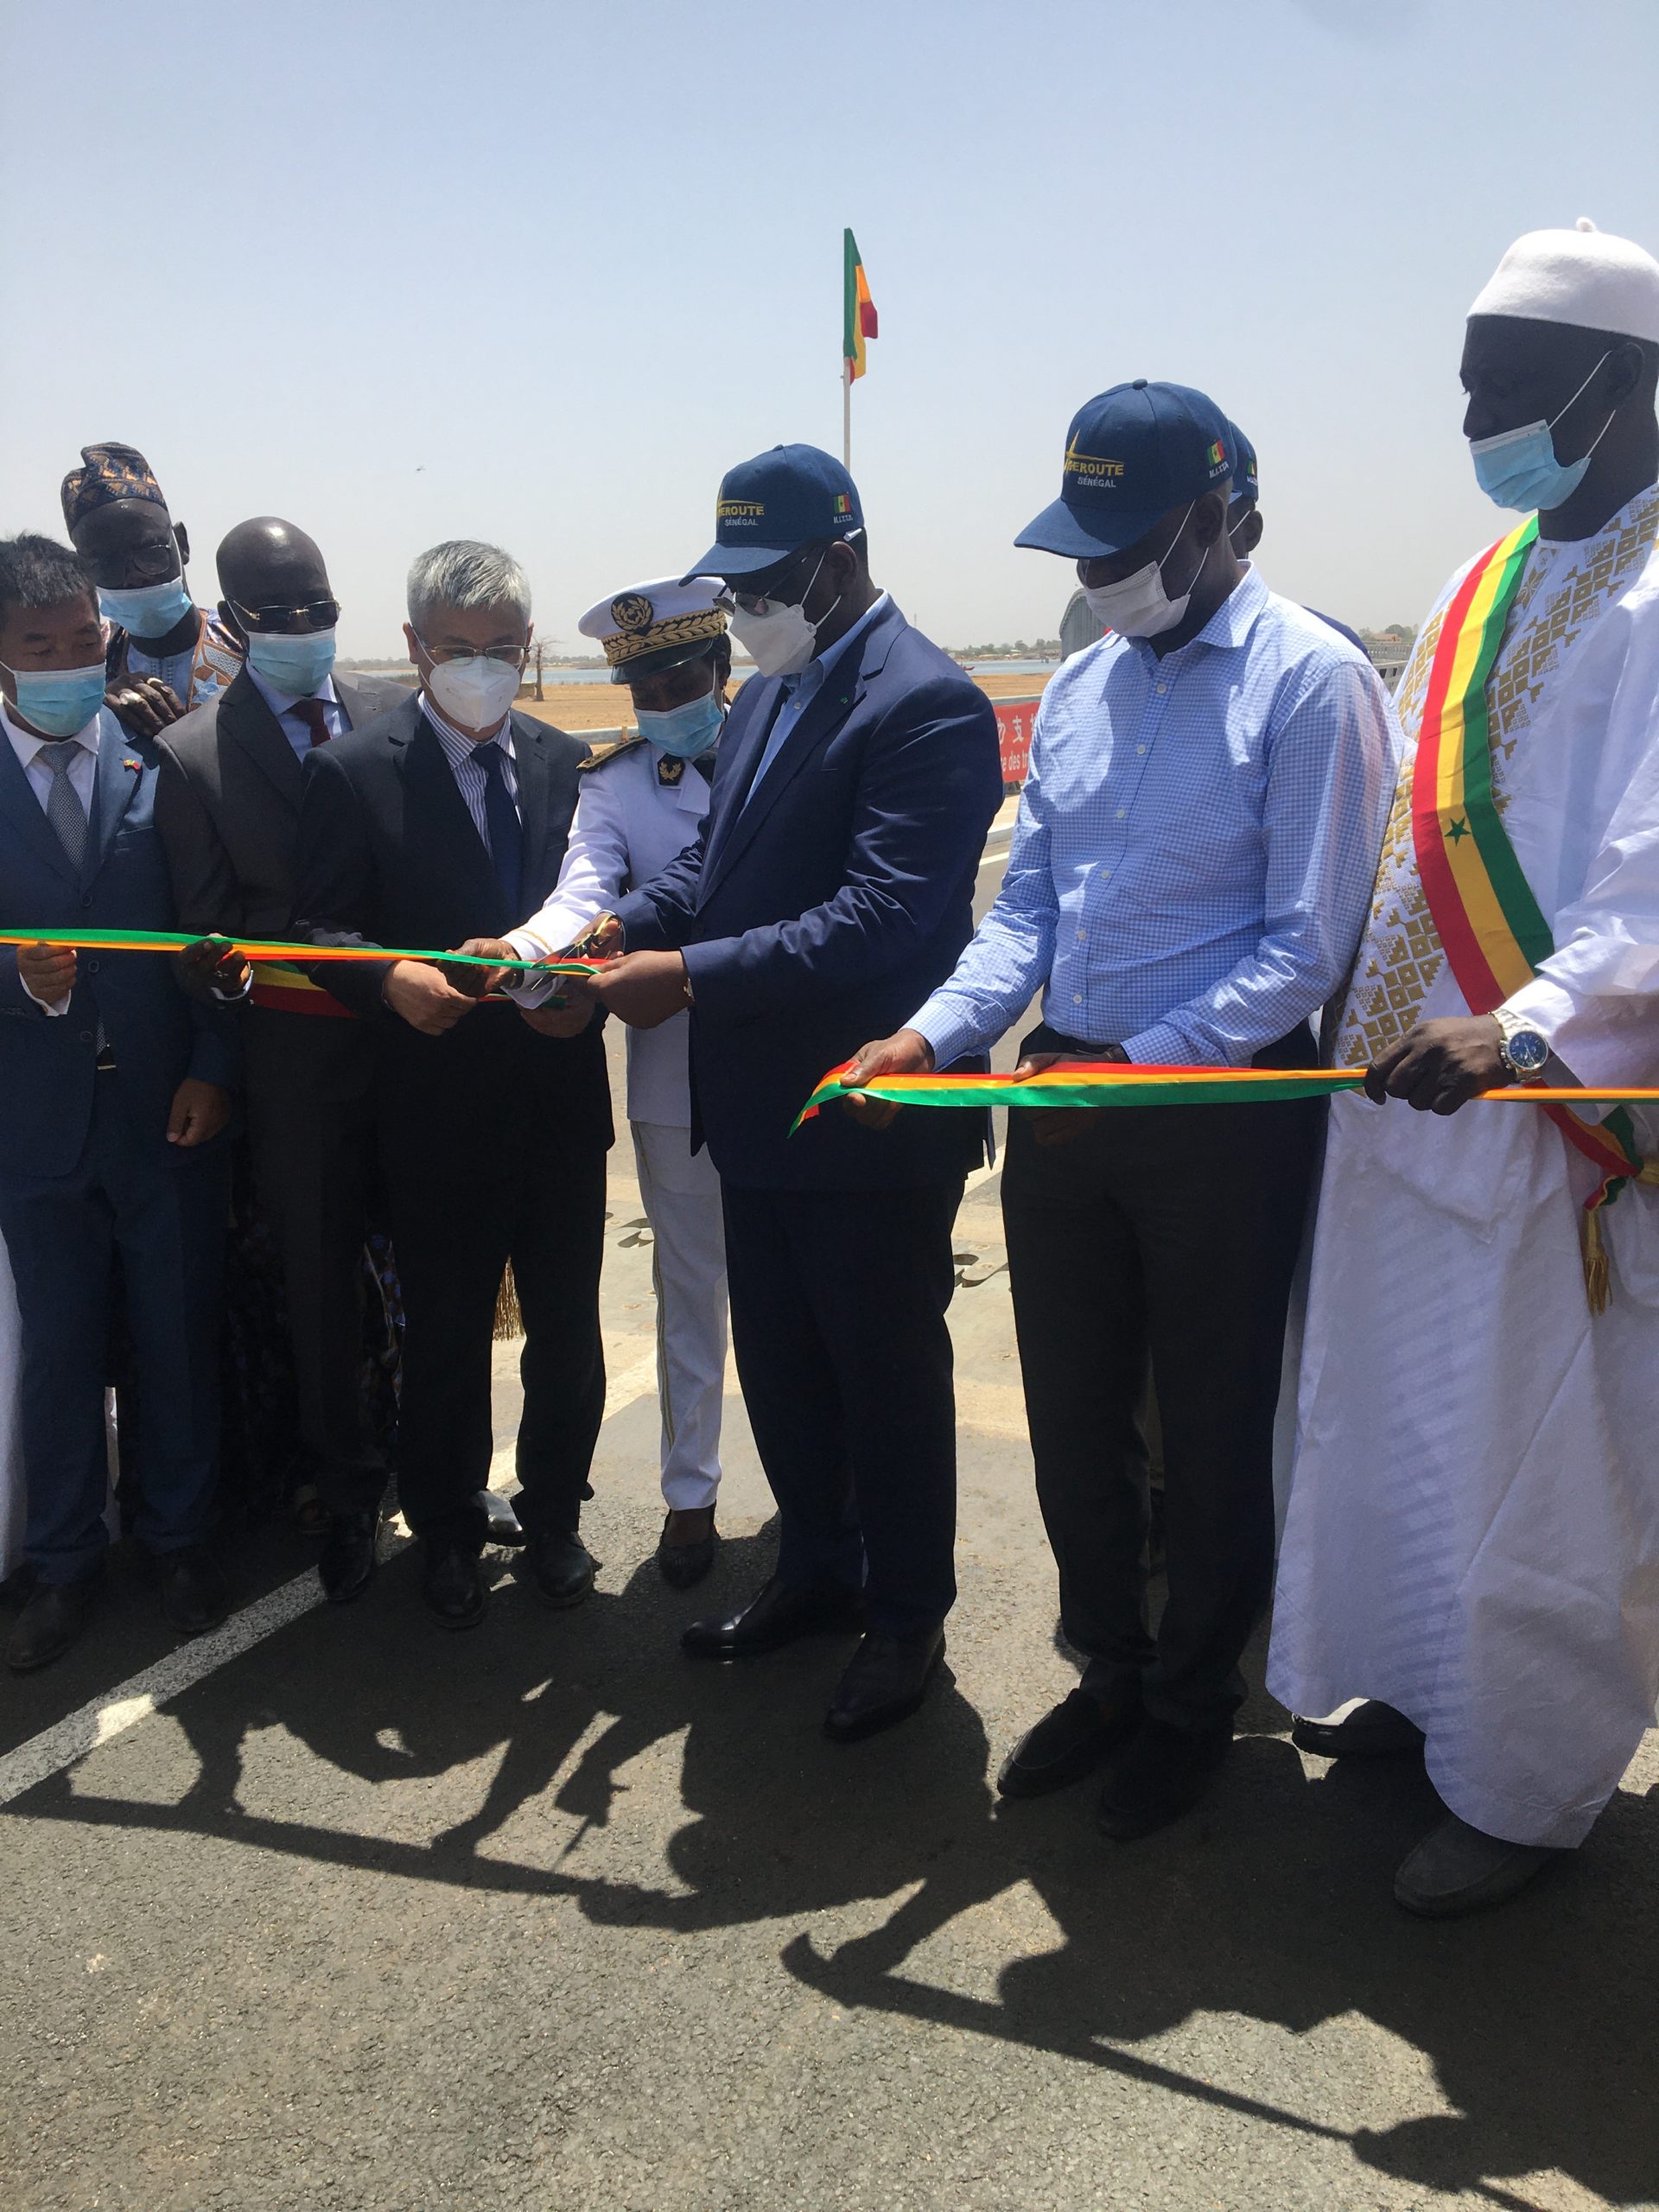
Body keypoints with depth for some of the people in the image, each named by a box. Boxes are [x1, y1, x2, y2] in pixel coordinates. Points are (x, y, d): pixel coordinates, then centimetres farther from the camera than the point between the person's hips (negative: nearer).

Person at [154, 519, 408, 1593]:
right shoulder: (194, 752, -3)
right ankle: (348, 1492, 28)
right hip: (301, 1051, -1)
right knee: (320, 1274, 9)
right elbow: (207, 934, -1)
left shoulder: (398, 711, 4)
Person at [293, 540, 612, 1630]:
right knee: (445, 1335, 11)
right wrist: (393, 979, -25)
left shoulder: (568, 762, 8)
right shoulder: (354, 771, -4)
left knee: (568, 1331, 13)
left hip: (562, 1097, 3)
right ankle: (448, 1531, 32)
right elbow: (321, 928, -5)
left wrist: (583, 988, -11)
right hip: (437, 1103, -3)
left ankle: (553, 1514, 34)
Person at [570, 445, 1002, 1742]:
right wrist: (622, 927, -4)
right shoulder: (768, 692, 12)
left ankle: (907, 1618, 28)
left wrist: (690, 977, -27)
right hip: (761, 1104, 9)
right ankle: (818, 1573, 40)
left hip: (872, 1116, -9)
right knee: (779, 1364, 20)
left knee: (889, 1373, 8)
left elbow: (885, 919, -27)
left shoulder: (927, 705, -17)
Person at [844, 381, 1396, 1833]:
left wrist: (1134, 1066, -21)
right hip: (1065, 1099, 6)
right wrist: (933, 1036, -7)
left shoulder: (1311, 681, -11)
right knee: (1073, 1416, 16)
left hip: (1222, 1109, -6)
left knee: (1212, 1432, 10)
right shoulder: (1077, 690, 10)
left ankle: (1194, 1704, 32)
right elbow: (1027, 911, 9)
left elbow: (1305, 948, -14)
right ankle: (1111, 1672, 38)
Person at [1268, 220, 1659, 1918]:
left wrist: (1522, 1022, -35)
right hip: (1412, 1077, 8)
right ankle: (1433, 1685, 39)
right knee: (1404, 1413, 19)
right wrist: (1359, 996, 15)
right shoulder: (1498, 581, 14)